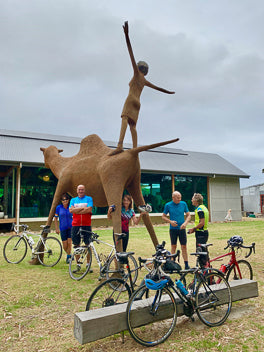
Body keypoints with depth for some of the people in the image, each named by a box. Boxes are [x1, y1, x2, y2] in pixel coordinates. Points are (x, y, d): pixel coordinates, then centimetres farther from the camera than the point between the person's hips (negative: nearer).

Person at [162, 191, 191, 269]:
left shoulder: (183, 204, 0)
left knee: (184, 246, 1)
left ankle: (186, 265, 7)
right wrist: (170, 221, -14)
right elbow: (163, 216, 3)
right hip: (173, 228, -1)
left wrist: (185, 223, -12)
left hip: (182, 228, 1)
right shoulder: (168, 205, -3)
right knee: (173, 246, 6)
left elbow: (188, 215, 5)